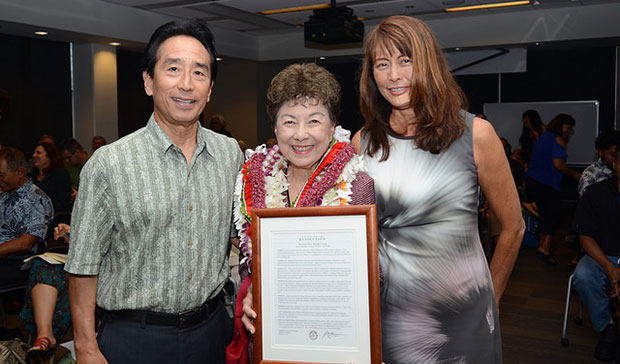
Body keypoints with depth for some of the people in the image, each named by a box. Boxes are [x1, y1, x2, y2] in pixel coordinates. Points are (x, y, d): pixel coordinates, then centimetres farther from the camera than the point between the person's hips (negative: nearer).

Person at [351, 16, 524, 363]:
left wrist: (488, 298, 9)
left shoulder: (474, 134, -8)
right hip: (386, 313, 2)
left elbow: (513, 227, 1)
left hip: (461, 319, -2)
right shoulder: (363, 143, 0)